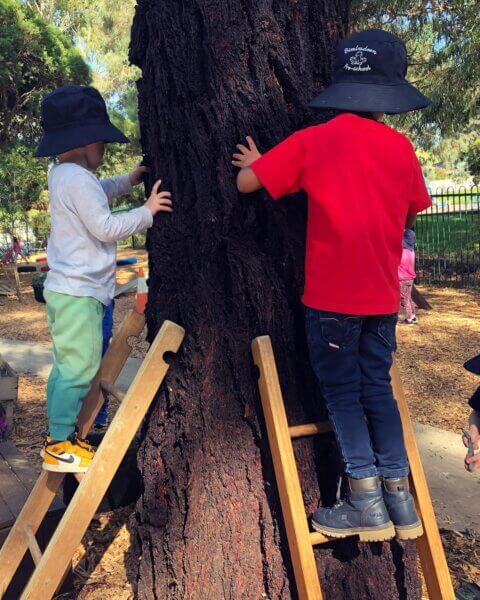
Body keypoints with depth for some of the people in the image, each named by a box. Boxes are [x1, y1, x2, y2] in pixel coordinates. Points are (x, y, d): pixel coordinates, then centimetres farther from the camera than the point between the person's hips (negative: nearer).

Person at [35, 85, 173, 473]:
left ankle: (58, 437, 25)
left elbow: (97, 193, 35)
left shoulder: (63, 176, 16)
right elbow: (105, 227, -19)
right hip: (79, 293, -11)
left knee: (66, 366, 16)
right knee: (79, 368, -7)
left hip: (65, 290, 11)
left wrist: (129, 181, 24)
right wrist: (147, 211, -10)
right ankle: (60, 445, 0)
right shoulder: (77, 179, -16)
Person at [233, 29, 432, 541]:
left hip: (331, 294, -4)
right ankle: (399, 495, 18)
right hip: (382, 294, 4)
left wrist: (255, 163, 17)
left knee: (342, 392, 7)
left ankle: (365, 502, 8)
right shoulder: (401, 147, 3)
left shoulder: (314, 141, -7)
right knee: (377, 387, 15)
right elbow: (413, 210, 16)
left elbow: (246, 181, -5)